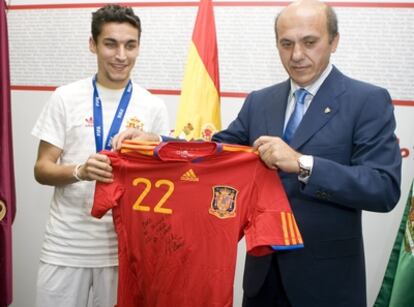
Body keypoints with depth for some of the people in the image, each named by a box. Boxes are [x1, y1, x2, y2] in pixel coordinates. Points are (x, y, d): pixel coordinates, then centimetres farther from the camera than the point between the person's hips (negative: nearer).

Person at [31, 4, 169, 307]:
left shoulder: (153, 107, 0)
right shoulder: (66, 97, -2)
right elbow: (42, 169, -2)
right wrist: (79, 171, -21)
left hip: (124, 246, 1)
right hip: (66, 247, 0)